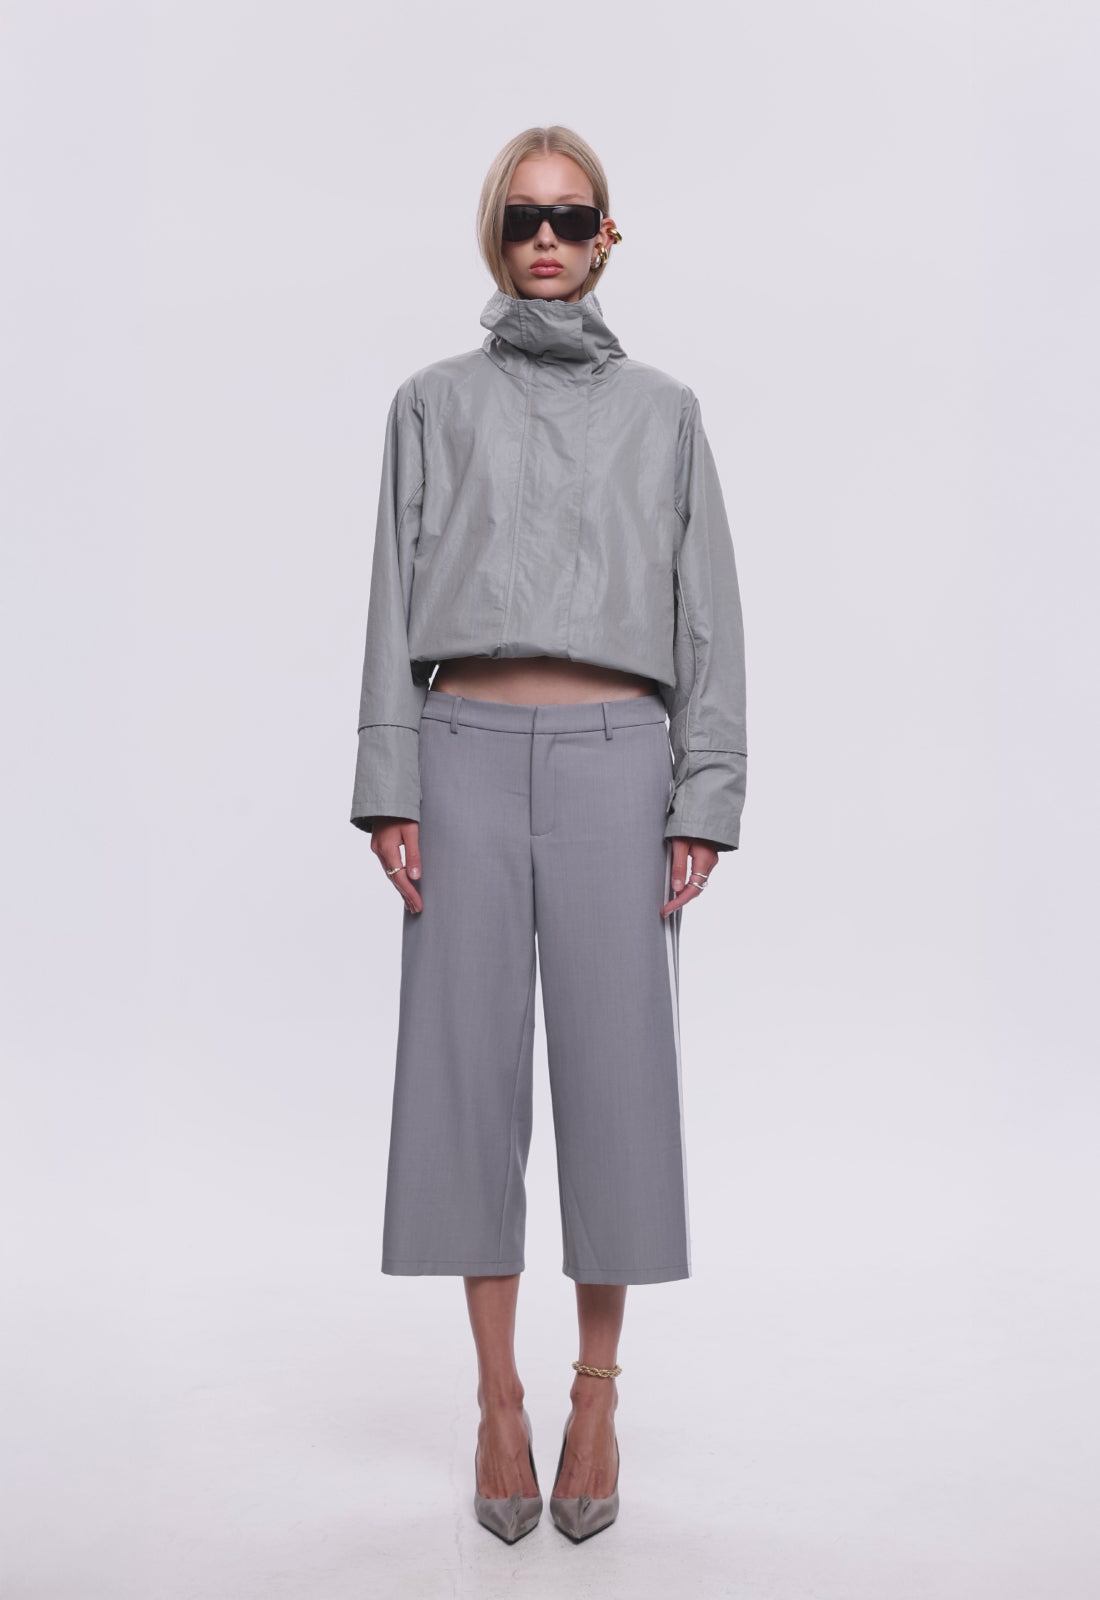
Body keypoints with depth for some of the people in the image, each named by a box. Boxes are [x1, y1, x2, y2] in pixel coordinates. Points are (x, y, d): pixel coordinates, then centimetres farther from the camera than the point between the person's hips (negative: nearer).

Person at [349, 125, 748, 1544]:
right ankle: (498, 1399, 14)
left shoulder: (663, 411, 14)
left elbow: (709, 615, 9)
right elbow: (395, 601, 8)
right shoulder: (434, 403, 14)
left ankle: (597, 1396, 14)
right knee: (470, 1064, 1)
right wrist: (390, 788, -1)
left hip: (613, 757, 0)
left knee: (616, 1064, -1)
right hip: (467, 752, 1)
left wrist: (704, 801, 0)